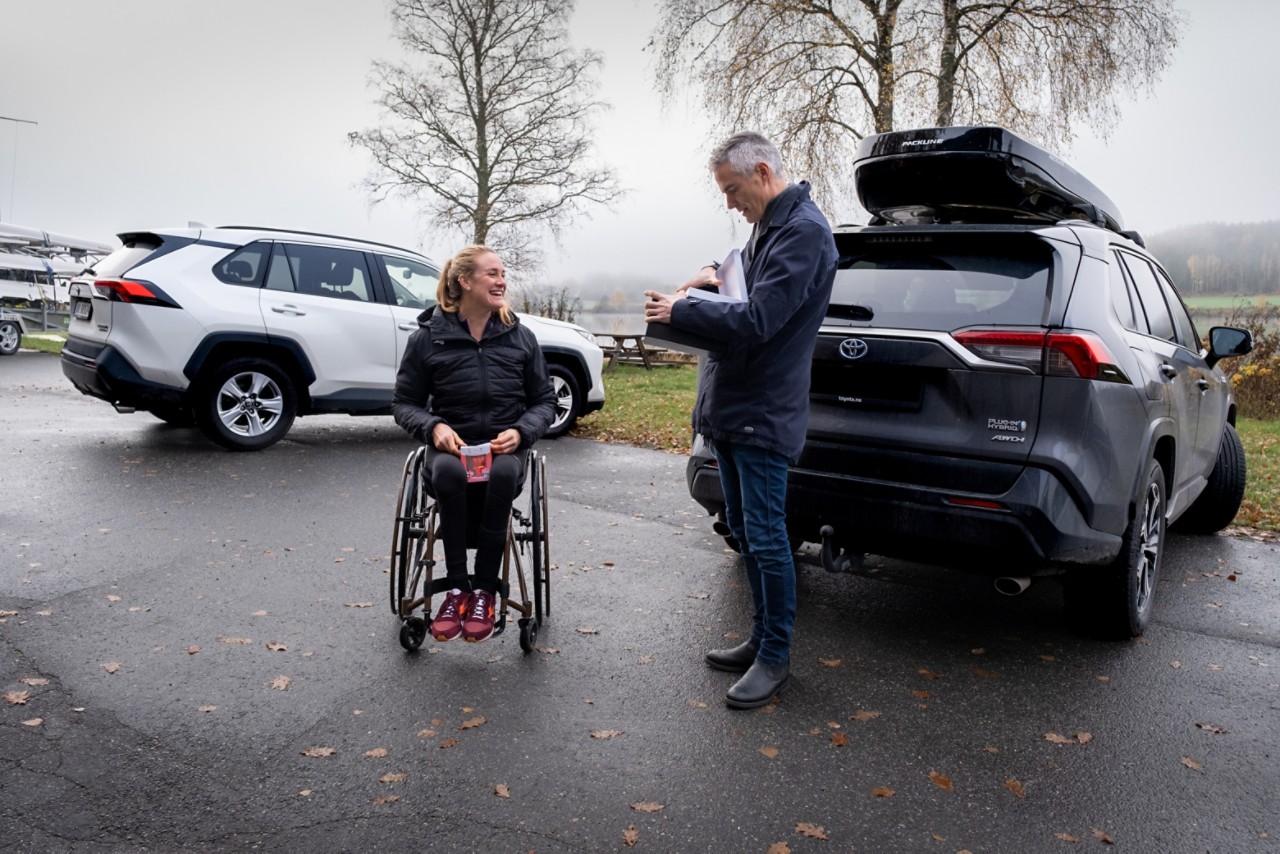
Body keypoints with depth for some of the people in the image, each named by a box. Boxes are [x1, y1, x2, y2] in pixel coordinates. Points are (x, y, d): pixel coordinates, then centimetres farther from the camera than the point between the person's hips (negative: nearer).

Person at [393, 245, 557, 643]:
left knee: (503, 474, -36)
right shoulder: (428, 337, 2)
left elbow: (544, 401, 10)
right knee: (449, 473, -37)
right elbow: (404, 402, 7)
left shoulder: (521, 337, 6)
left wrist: (521, 431, -11)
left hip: (505, 446, 1)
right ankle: (458, 587, -22)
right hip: (451, 445, 0)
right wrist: (434, 427, -14)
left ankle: (485, 590, -23)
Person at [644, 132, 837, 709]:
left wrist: (680, 311, -14)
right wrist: (717, 275, 12)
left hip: (763, 416, -10)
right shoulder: (768, 227, 16)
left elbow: (757, 320, -24)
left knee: (765, 539, -2)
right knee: (745, 533, 16)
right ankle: (761, 640, 29)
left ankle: (776, 657, 13)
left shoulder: (803, 231, -15)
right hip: (729, 408, 10)